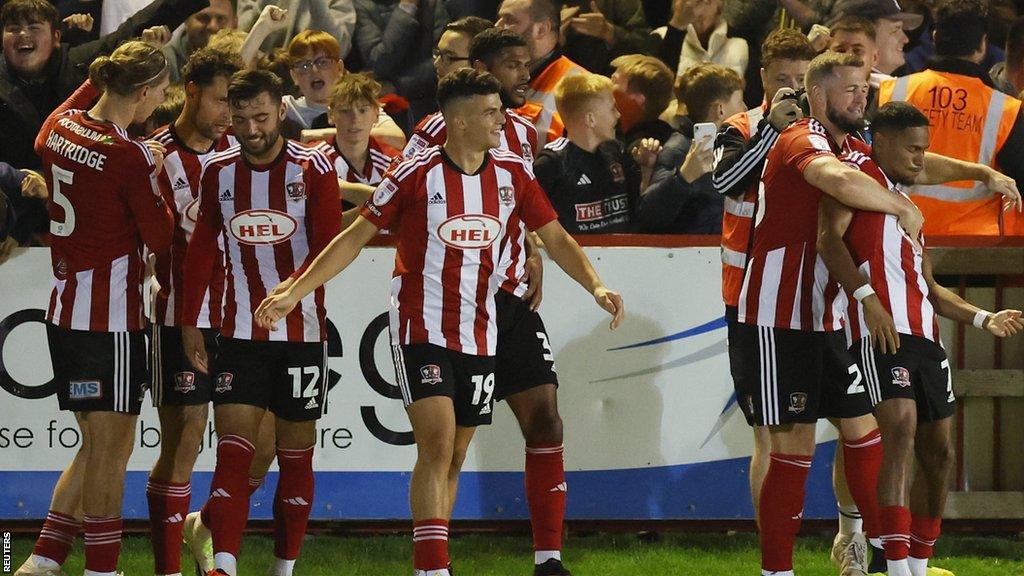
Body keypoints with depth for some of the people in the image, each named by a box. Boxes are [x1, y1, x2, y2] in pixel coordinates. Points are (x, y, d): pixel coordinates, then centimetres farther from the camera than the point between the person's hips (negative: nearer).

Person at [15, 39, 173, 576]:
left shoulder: (59, 128, 3)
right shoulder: (132, 157, -17)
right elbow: (161, 238, -9)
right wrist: (155, 179, 5)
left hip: (63, 308, 8)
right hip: (111, 315, -8)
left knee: (99, 445, 17)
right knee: (110, 447, 0)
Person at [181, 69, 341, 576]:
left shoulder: (312, 168, -5)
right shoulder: (218, 171, 4)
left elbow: (330, 247, -10)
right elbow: (202, 248, 13)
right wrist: (189, 321, 9)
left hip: (302, 331, -1)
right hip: (239, 333, 2)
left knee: (296, 455, 7)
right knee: (233, 451, -10)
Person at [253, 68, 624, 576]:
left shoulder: (512, 173, 3)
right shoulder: (417, 173, -11)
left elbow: (554, 237, 10)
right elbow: (356, 236, -5)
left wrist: (596, 287, -7)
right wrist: (292, 292, -9)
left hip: (479, 337, 5)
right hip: (421, 329, -5)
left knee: (454, 458, 9)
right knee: (437, 445, -17)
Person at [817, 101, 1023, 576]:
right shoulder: (857, 172, 1)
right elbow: (829, 237, -15)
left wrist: (984, 319, 25)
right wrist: (866, 296, -24)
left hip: (924, 337, 9)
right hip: (881, 329, -9)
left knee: (938, 453, 10)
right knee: (901, 431, -23)